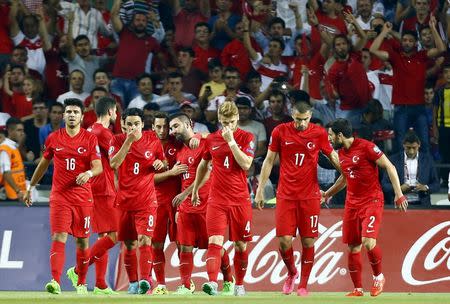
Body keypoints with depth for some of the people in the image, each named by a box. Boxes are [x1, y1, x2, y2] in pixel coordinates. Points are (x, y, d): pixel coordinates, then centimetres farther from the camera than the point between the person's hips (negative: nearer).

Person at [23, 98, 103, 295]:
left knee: (83, 241, 9)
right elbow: (43, 164, 19)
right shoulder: (54, 138, 6)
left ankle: (81, 283, 25)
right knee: (59, 237, -15)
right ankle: (55, 282, -25)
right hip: (59, 196, 0)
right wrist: (30, 188, 22)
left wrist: (88, 173, -29)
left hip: (83, 197, 0)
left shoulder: (90, 139, 0)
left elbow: (98, 167, -6)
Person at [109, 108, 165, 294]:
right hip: (124, 200, 1)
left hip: (146, 201, -1)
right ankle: (133, 283, 18)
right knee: (129, 245, 7)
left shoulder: (153, 140, 2)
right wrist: (128, 141, -22)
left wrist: (160, 164, -6)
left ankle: (145, 279, -24)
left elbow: (163, 162, 17)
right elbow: (113, 164, -17)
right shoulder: (118, 140, 0)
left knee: (144, 240, -17)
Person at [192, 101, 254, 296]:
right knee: (215, 242, -16)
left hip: (240, 200, -1)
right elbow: (203, 165, 22)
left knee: (240, 245, 8)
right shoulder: (211, 139, 6)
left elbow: (246, 164, -15)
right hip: (217, 200, 1)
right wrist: (195, 189, 27)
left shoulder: (246, 137, -1)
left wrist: (231, 141, -17)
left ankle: (239, 285, 24)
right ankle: (212, 284, -28)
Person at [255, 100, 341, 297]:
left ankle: (303, 285, 11)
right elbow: (269, 161, 7)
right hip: (285, 196, 0)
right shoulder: (280, 132, -1)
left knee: (308, 241, 1)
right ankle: (291, 273, 20)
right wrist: (260, 189, 6)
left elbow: (333, 157, 12)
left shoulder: (319, 133, 0)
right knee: (284, 240, -7)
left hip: (310, 196, 0)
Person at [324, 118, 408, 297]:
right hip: (352, 202, 7)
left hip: (372, 201, -7)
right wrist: (328, 193, 36)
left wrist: (399, 194, -16)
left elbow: (389, 167, -11)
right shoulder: (341, 153, 11)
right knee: (352, 247, 4)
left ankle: (378, 277, 2)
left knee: (368, 242, -22)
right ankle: (358, 289, 13)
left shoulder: (366, 147, -13)